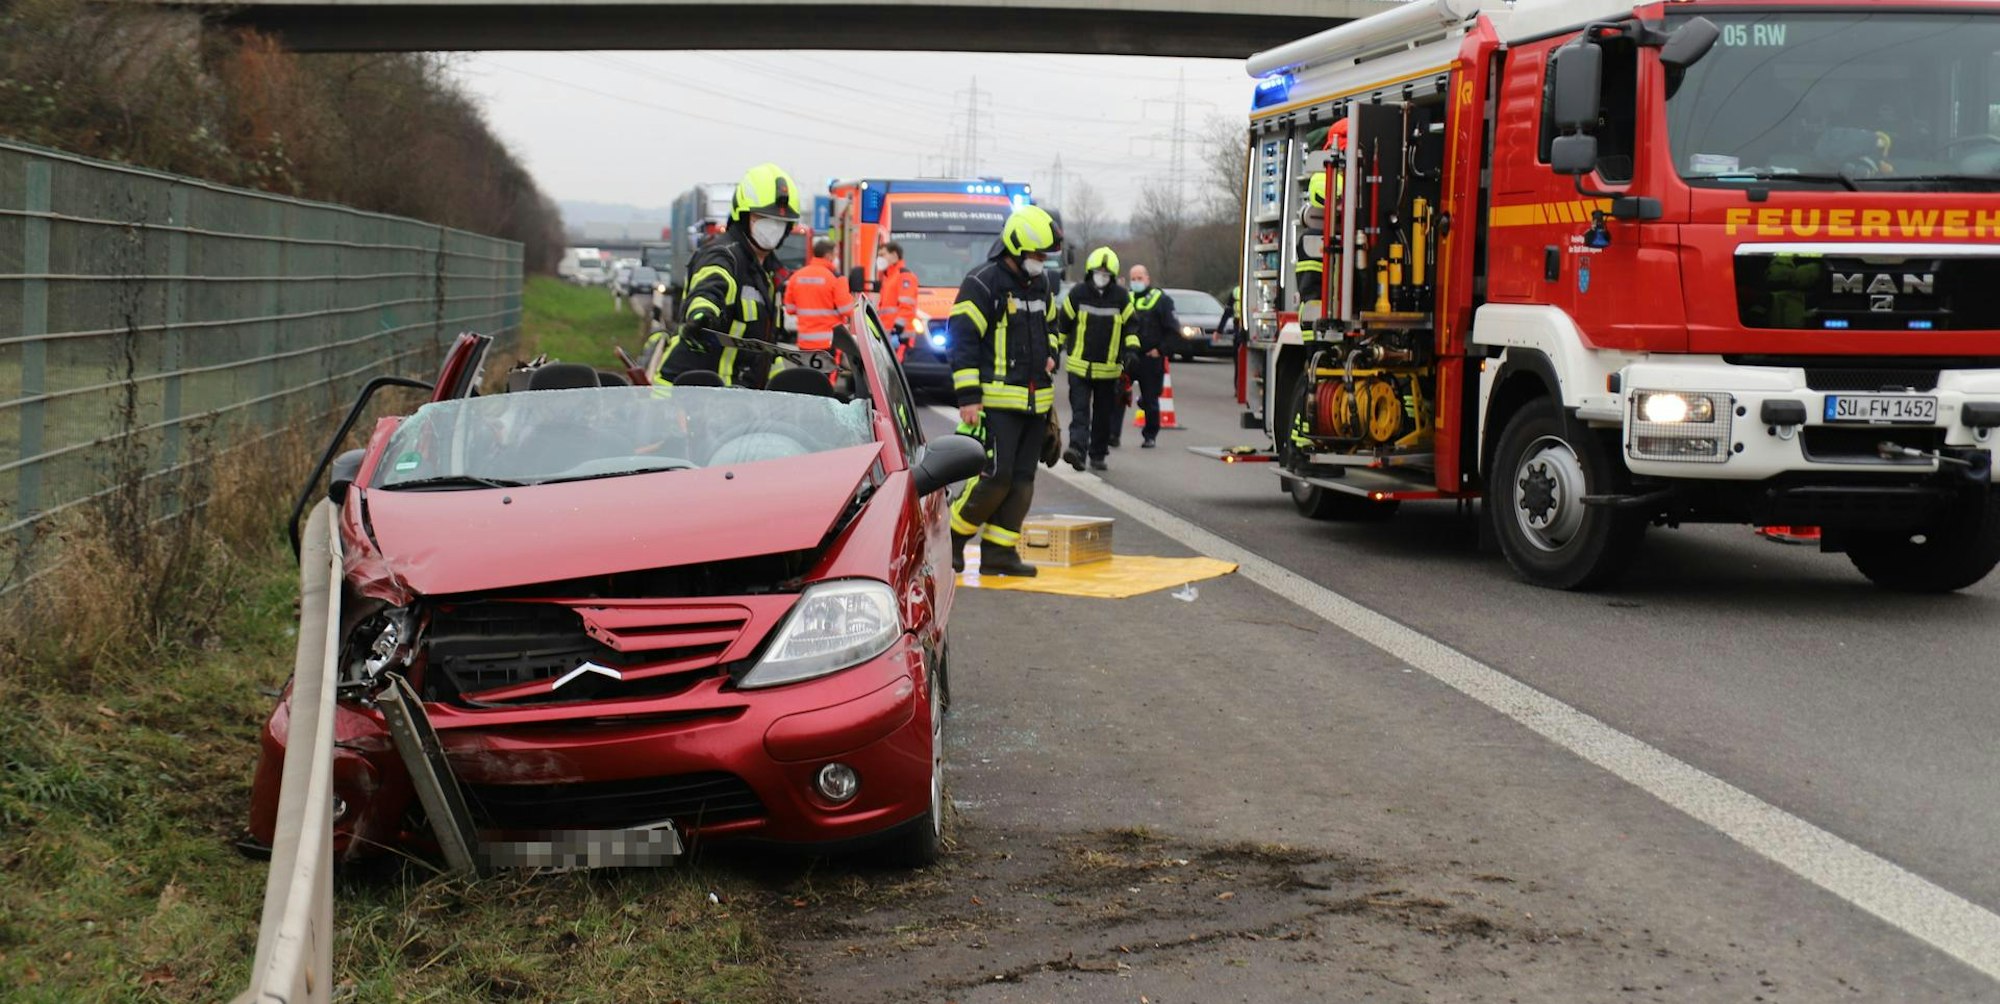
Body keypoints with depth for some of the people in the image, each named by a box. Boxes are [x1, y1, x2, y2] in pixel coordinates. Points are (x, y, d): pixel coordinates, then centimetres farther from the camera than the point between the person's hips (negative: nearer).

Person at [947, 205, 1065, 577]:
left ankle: (998, 552, 11)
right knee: (995, 476, -13)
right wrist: (968, 398, -17)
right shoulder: (983, 283, -11)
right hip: (997, 400, -8)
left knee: (1021, 479, 6)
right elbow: (963, 340, -13)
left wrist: (1050, 355, 10)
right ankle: (953, 536, 6)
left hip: (1035, 401, 8)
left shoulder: (1041, 284, 14)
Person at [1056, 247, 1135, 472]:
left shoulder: (1121, 296, 0)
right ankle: (1078, 448, -25)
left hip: (1108, 368, 2)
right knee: (1080, 409, -13)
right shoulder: (1077, 293, -2)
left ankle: (1098, 455, 18)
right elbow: (1063, 323, 6)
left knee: (1104, 414, 8)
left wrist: (1132, 348, -8)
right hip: (1079, 365, -2)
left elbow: (1129, 325, 7)